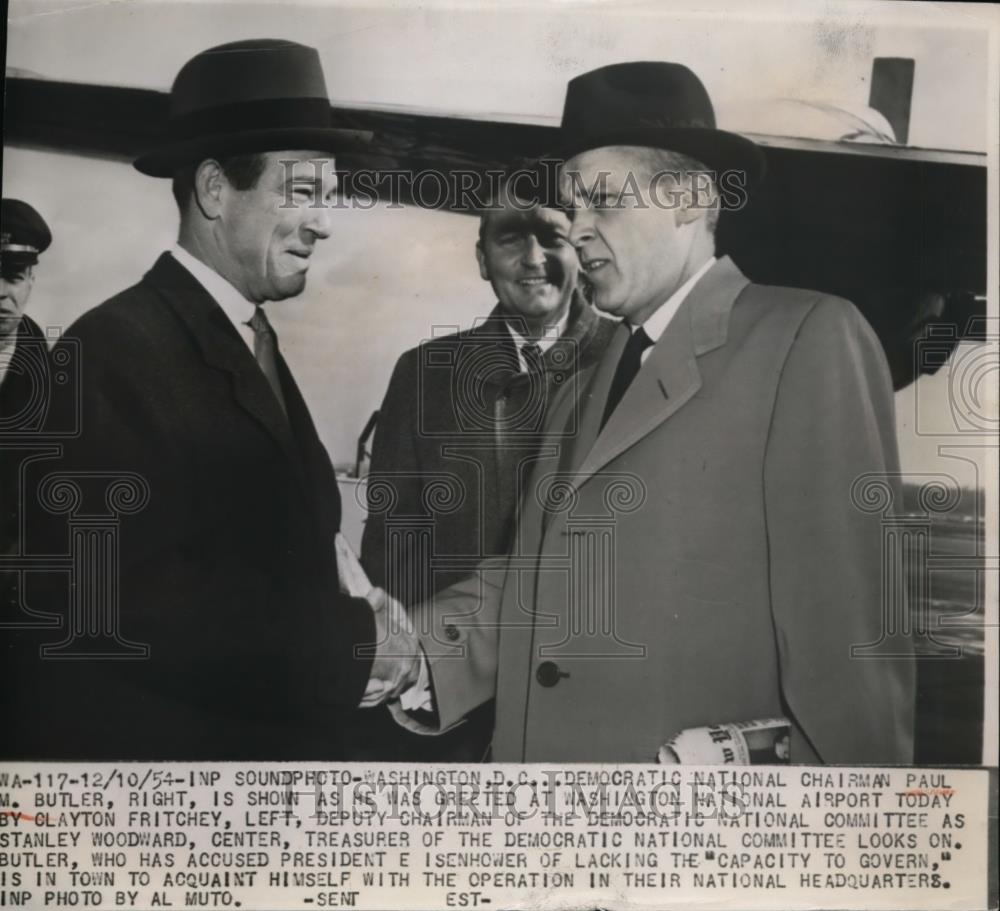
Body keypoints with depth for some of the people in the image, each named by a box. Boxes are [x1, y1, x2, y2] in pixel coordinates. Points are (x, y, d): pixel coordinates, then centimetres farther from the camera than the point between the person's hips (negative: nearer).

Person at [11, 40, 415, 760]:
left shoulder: (255, 343, 10)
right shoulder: (114, 350, -18)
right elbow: (131, 602, -26)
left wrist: (357, 617, -7)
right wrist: (351, 642, -21)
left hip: (272, 735, 8)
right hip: (148, 741, -8)